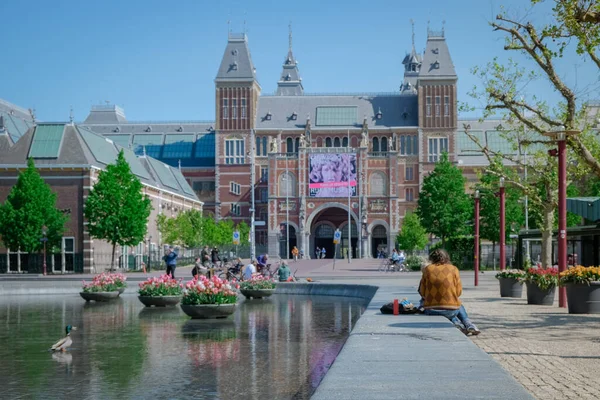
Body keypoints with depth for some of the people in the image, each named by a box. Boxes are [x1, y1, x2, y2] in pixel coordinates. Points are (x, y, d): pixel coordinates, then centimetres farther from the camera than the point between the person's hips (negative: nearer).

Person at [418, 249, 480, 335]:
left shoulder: (427, 269, 0)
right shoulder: (453, 269, 0)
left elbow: (422, 292, 2)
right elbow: (458, 292, 1)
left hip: (431, 311, 1)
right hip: (450, 310, -1)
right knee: (460, 307, 37)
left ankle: (456, 323, 10)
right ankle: (468, 324, 16)